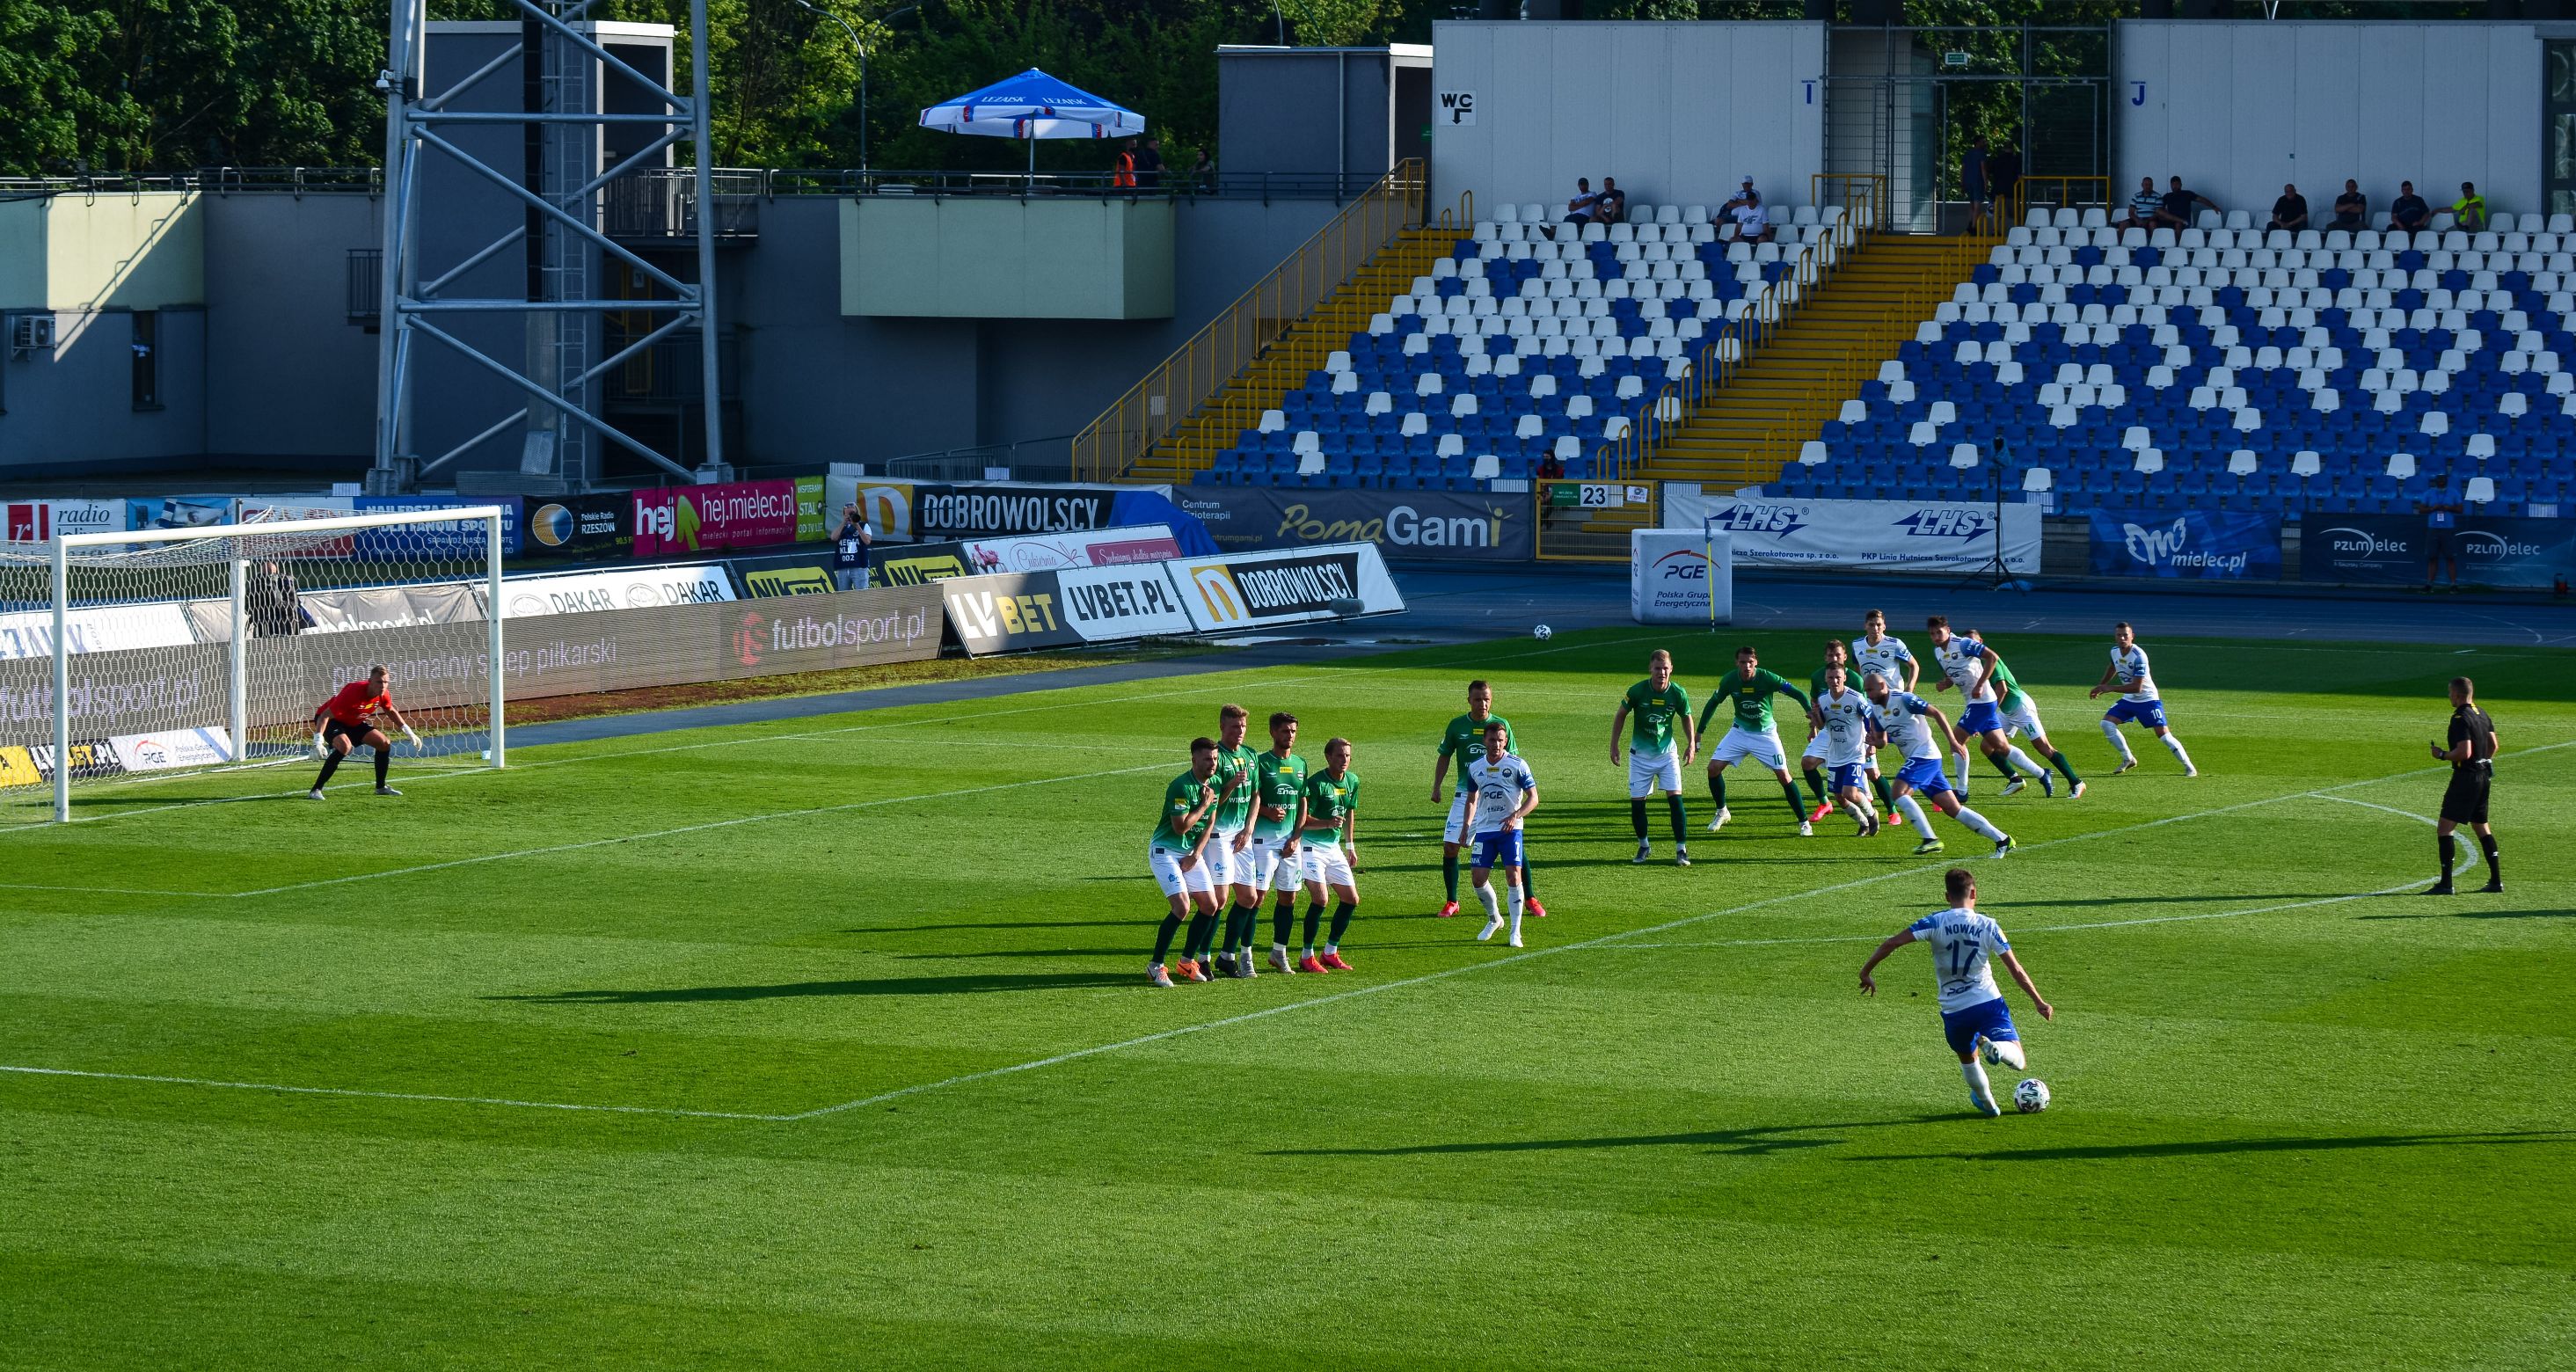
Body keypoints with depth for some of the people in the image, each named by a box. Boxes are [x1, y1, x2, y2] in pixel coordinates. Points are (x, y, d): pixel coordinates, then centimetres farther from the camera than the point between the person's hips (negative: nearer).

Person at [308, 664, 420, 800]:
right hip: (332, 721, -8)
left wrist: (408, 732, 8)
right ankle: (315, 790, -32)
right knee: (344, 745, -35)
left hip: (354, 722, 8)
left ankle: (381, 787, 21)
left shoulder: (383, 694, -14)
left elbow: (391, 711, 11)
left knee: (385, 743, 3)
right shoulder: (353, 692, -37)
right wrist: (318, 740, -48)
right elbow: (325, 715, -36)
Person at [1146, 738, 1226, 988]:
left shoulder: (1214, 784, 2)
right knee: (1182, 907, -20)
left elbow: (1209, 823, 8)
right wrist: (1204, 804, -18)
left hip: (1191, 852, 8)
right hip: (1165, 851, -8)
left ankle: (1186, 962, 19)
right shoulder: (1181, 787, -23)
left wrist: (1196, 854, -3)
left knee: (1209, 906, 4)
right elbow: (1181, 826, -27)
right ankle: (1156, 966, -10)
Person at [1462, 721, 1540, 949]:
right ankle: (1494, 920, 24)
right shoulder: (1475, 767, 8)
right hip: (1484, 830, 4)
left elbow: (1533, 797, -6)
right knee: (1479, 878, -3)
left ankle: (1515, 932, -6)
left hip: (1510, 829, -4)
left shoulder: (1517, 765, -5)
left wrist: (1515, 816, -21)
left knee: (1513, 877, -14)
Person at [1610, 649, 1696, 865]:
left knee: (1675, 798, -12)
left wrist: (1691, 744, 1)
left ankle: (1681, 850, -5)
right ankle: (1643, 845, 23)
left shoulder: (1678, 693, -13)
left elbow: (1686, 717, 7)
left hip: (1667, 753, 0)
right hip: (1640, 755, 0)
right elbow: (1621, 715, 0)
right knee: (1636, 802, 0)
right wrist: (1614, 745, 0)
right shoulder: (1637, 691, -17)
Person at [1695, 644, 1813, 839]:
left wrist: (1811, 711, -36)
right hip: (1740, 732, 3)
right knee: (1714, 767, -7)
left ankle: (1804, 822, 0)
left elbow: (1797, 693, -18)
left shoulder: (1768, 679, -22)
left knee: (1784, 776, -11)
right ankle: (1721, 812, 17)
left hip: (1765, 733, -3)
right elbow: (1714, 702, 3)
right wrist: (1700, 731, 4)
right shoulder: (1729, 680, -12)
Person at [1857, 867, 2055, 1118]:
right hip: (1988, 1003, -2)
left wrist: (1866, 972, -3)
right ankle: (1994, 1047, -33)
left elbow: (1892, 942, -13)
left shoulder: (1935, 923, -5)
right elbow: (2016, 971, 0)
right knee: (2018, 1061, -3)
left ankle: (1988, 1104, 41)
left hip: (1953, 1010, 2)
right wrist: (2039, 1002, 9)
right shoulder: (1989, 926, -2)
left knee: (1968, 1059, 29)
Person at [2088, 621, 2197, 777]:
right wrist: (2101, 685, 22)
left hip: (2148, 699, -7)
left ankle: (2189, 767, -3)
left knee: (2163, 733, -14)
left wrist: (2109, 688, -28)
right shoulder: (2115, 651, -3)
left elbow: (2137, 687, -30)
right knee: (2106, 723, -7)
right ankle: (2128, 759, 6)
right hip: (2128, 699, 7)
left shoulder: (2139, 656, -27)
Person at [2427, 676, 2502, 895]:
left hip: (2466, 777, -9)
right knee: (2481, 826, 20)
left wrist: (2443, 755, -10)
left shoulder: (2460, 719, -18)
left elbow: (2464, 752, -25)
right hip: (2484, 775, 9)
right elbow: (2493, 744, 18)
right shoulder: (2481, 714, 10)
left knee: (2444, 828, -7)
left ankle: (2445, 884, -12)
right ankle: (2496, 880, 19)